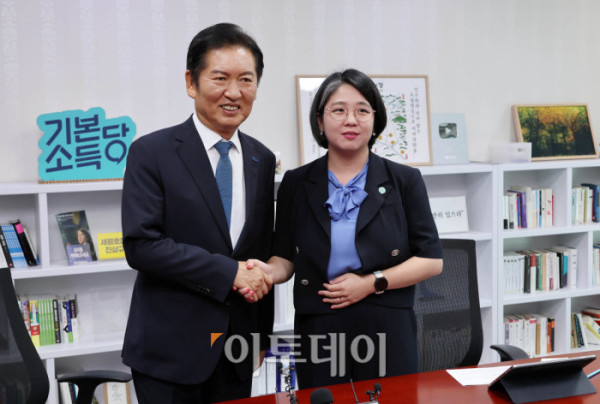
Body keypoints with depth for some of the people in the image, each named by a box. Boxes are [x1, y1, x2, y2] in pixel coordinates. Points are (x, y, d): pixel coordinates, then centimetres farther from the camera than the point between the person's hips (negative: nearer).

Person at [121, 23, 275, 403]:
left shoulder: (262, 159, 7)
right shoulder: (151, 153, -8)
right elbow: (141, 245, -17)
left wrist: (262, 336, 13)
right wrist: (228, 272, -18)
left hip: (238, 347, 5)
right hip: (171, 347, -4)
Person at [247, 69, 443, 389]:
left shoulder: (404, 180, 1)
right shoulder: (296, 184, 5)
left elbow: (431, 260, 0)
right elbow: (286, 258, 8)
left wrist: (373, 282, -11)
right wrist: (268, 271, -15)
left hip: (388, 330, 0)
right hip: (318, 333, 1)